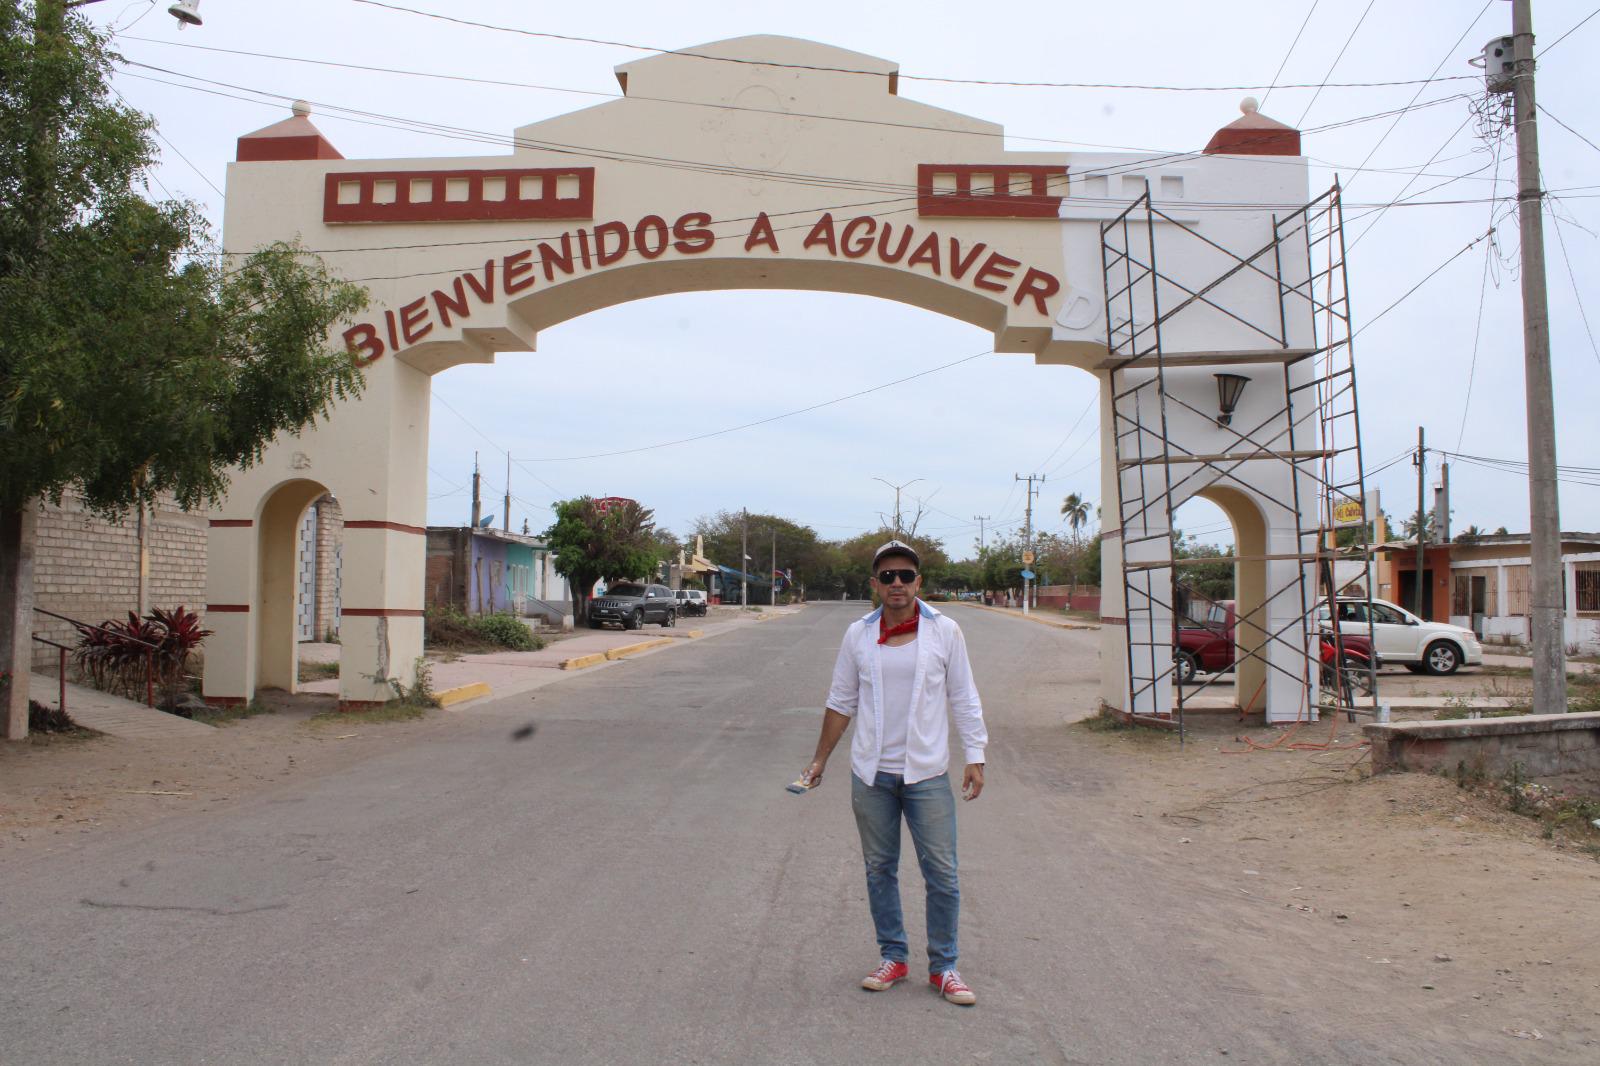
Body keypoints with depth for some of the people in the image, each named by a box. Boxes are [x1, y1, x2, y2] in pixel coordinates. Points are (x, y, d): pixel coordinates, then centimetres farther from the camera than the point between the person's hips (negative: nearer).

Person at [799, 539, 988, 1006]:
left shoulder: (945, 632, -2)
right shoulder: (858, 635, 2)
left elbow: (964, 700, 3)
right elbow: (841, 703, 11)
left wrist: (975, 758, -2)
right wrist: (820, 760, 12)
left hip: (927, 774, -2)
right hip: (870, 774, 2)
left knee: (941, 874, 1)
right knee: (879, 870, 11)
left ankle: (943, 967, 16)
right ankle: (893, 957, 26)